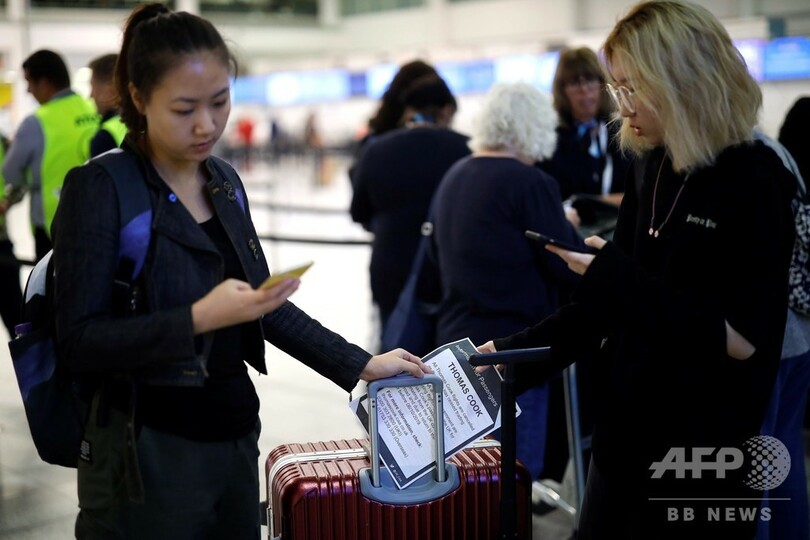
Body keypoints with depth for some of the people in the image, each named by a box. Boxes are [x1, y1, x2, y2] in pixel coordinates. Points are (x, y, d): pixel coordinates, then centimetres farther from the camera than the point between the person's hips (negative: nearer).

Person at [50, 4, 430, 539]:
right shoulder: (99, 190, -12)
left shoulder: (225, 183, 8)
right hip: (147, 455, -6)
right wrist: (199, 319, -27)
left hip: (234, 437, 6)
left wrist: (360, 365, 10)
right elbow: (80, 340, -17)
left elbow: (263, 304, 14)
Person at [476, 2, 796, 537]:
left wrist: (615, 277, -23)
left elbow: (740, 339, -20)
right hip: (627, 433, 7)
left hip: (702, 451, -7)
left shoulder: (755, 183, -15)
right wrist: (518, 351, 4)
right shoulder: (657, 171, 5)